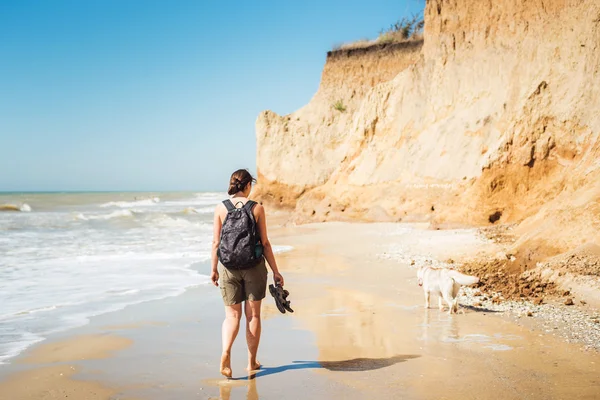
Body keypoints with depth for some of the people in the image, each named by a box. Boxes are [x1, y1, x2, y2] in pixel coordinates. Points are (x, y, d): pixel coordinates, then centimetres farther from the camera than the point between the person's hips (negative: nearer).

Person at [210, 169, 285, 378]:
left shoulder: (221, 208, -3)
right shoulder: (257, 208, -7)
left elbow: (216, 243, -1)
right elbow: (265, 244, -5)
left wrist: (214, 269, 11)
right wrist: (275, 271, 3)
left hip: (229, 267, 1)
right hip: (254, 266, -1)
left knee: (232, 314, 10)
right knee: (253, 315, 12)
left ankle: (226, 353, -15)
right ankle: (252, 361, 21)